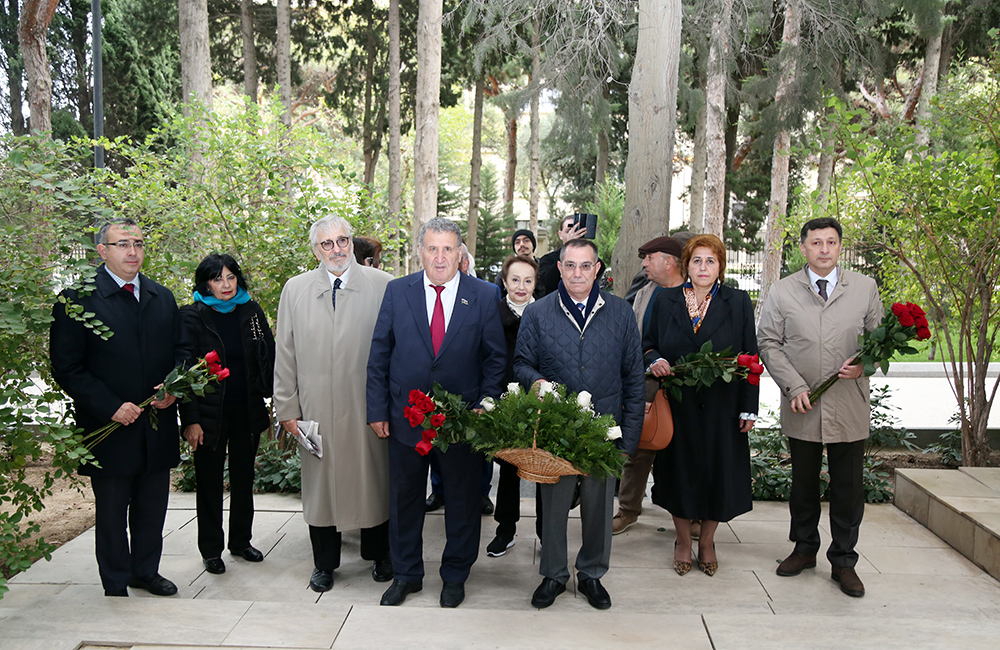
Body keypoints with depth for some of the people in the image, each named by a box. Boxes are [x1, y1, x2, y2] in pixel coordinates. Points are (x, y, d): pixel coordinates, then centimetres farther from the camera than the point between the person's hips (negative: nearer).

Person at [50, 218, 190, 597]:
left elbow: (181, 350, 13)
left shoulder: (163, 298, 9)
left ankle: (146, 571, 36)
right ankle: (116, 587, 27)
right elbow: (66, 368, -10)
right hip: (110, 428, -4)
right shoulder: (77, 299, -7)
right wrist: (111, 407, -17)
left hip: (158, 426, 5)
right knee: (112, 514, 10)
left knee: (153, 509, 16)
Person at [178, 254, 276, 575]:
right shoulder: (192, 317, -7)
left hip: (248, 412, 3)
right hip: (210, 413, -3)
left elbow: (268, 358, 5)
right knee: (209, 482, 8)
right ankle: (211, 550, 23)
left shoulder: (251, 312, 3)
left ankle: (241, 541, 31)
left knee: (244, 477, 15)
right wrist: (190, 419, -13)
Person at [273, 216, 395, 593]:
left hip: (368, 406, -1)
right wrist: (287, 409, 4)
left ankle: (378, 554, 33)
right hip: (317, 408, 2)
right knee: (322, 481, 12)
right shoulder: (295, 290, 6)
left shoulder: (382, 286, -1)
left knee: (373, 480, 10)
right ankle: (324, 564, 31)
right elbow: (285, 354, 7)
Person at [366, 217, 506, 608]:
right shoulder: (397, 292, 0)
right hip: (405, 416, 1)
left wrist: (485, 407, -9)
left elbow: (495, 359, 0)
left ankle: (455, 576, 33)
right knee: (404, 499, 15)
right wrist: (378, 410, -1)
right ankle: (406, 575, 35)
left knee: (462, 501, 12)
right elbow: (379, 356, 2)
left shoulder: (484, 296, -3)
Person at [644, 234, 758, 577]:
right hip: (677, 404, 1)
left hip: (722, 406, 0)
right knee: (679, 470, 8)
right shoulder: (666, 301, 5)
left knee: (718, 470, 7)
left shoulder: (738, 303, 2)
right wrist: (654, 360, -13)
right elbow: (648, 343, 11)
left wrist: (748, 407, -4)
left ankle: (707, 542, 28)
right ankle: (683, 540, 27)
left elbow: (750, 358, 0)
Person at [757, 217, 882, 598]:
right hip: (801, 407, 0)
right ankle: (805, 548, 32)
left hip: (849, 406, 0)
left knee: (849, 487, 6)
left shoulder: (865, 287, 6)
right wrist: (794, 387, -9)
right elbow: (769, 342, 1)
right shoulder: (783, 291, 3)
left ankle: (843, 560, 23)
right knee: (803, 482, 13)